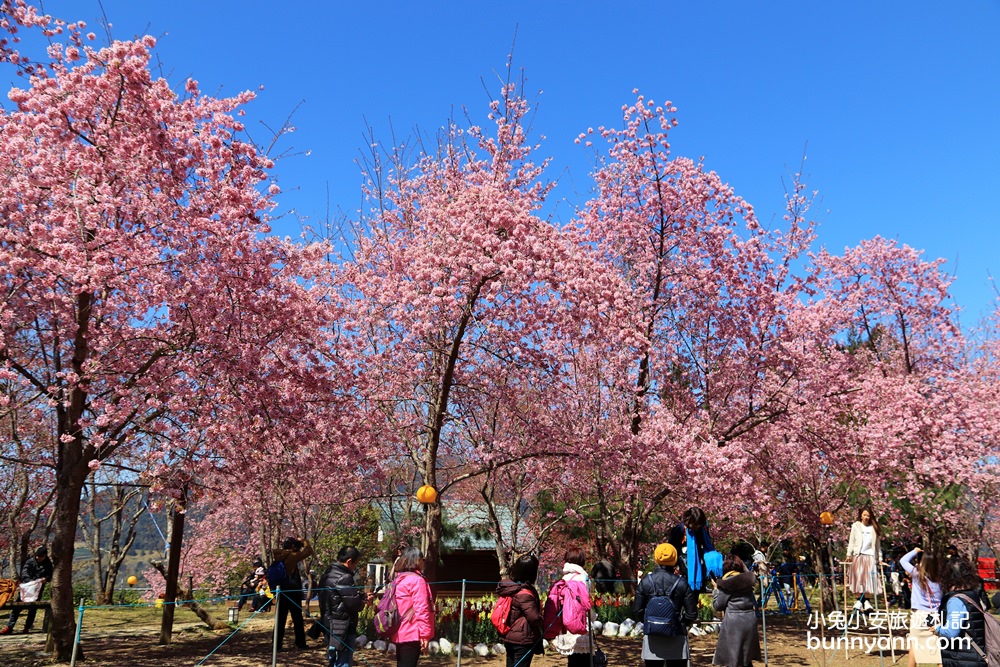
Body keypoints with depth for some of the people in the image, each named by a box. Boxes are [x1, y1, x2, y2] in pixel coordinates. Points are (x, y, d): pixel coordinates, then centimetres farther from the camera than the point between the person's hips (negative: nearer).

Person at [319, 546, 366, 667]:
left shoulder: (327, 575, 11)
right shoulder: (344, 578, -20)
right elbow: (355, 604, -20)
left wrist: (360, 596, 10)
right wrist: (363, 599, 1)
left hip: (330, 627, 10)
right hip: (343, 630, -10)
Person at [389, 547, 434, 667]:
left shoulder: (398, 580, 15)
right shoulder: (417, 580, -13)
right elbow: (421, 609, -19)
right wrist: (425, 634, -17)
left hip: (400, 633, 9)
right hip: (412, 634, -9)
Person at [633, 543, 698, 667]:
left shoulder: (645, 581, -4)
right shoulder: (681, 583, -5)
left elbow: (637, 610, -3)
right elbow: (692, 614, -5)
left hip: (652, 637, 1)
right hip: (676, 638, 0)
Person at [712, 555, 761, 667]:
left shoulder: (726, 583, -9)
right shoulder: (747, 580, 8)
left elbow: (717, 606, -3)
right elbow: (754, 603, 17)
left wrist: (716, 590, 8)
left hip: (733, 621, -6)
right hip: (750, 620, 6)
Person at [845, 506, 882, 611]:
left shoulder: (873, 528, 9)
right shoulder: (855, 526, 8)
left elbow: (878, 544, 12)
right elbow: (851, 541, 8)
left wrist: (880, 557, 7)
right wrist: (849, 555, 3)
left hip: (870, 556, 0)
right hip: (858, 556, 0)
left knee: (869, 579, -4)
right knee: (858, 578, -3)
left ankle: (866, 601, 2)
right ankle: (859, 600, 3)